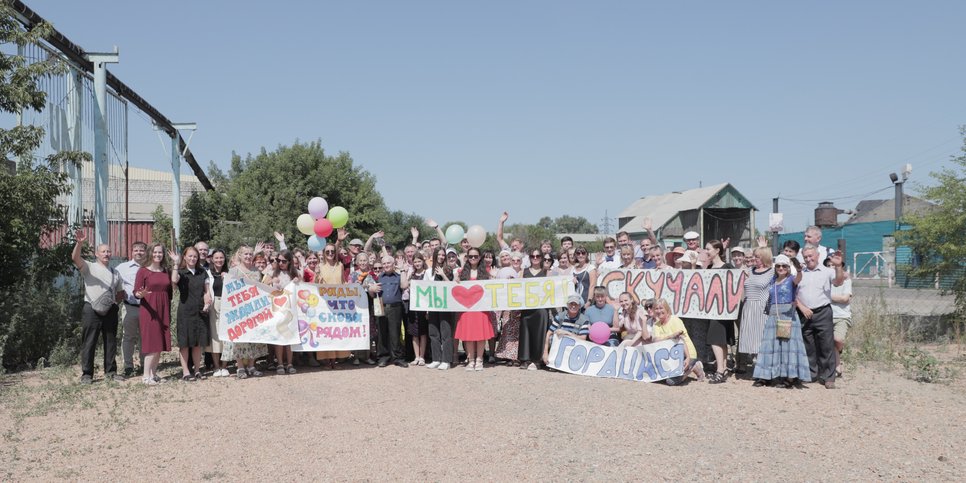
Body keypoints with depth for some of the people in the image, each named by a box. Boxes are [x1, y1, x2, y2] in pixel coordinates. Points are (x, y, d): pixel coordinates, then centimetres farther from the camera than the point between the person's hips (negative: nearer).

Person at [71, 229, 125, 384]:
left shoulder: (115, 272, 18)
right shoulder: (89, 267, 3)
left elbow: (121, 293, 23)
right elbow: (75, 258, -17)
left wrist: (113, 300, 4)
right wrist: (80, 243, -34)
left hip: (110, 311, 5)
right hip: (91, 310, -5)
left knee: (111, 342, 9)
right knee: (89, 343, -2)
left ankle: (110, 372, 19)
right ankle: (87, 374, 4)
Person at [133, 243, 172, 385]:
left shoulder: (166, 272, 13)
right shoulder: (143, 271, -2)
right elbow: (136, 292, -6)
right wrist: (142, 294, -26)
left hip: (163, 311, 5)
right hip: (148, 310, -5)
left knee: (161, 344, 4)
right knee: (151, 343, -10)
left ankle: (153, 373, 13)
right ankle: (146, 375, -5)